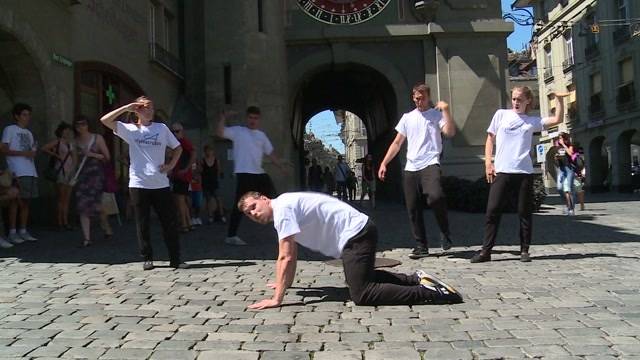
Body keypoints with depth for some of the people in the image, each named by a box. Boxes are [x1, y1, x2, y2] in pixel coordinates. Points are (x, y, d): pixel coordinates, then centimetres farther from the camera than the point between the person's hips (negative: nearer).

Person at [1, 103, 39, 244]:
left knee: (26, 201, 5)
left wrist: (34, 151, 1)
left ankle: (23, 231, 9)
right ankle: (12, 232, -3)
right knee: (16, 200, -7)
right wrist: (24, 153, -15)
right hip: (17, 172, -7)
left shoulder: (28, 133, 24)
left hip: (31, 171, 7)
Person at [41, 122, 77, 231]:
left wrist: (74, 167, 6)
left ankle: (65, 222, 11)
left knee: (67, 199, 7)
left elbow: (75, 156, 21)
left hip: (70, 172, 6)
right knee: (61, 198, -6)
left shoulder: (70, 143, 15)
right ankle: (59, 222, -2)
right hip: (61, 171, -6)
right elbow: (44, 148, -13)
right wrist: (56, 155, -13)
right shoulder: (57, 142, -3)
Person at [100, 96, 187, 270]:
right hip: (138, 184, -1)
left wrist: (171, 165, 2)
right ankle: (147, 258, 18)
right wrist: (126, 108, -8)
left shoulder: (162, 128, 9)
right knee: (142, 224, 5)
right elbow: (105, 120, -7)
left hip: (161, 184, 2)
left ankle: (175, 259, 8)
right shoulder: (130, 129, 3)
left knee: (170, 222, 1)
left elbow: (177, 147, 16)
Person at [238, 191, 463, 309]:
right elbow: (290, 256, 29)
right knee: (361, 278, 32)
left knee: (362, 295, -20)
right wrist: (285, 283, 33)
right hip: (359, 233, 11)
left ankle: (429, 292, -18)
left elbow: (286, 258, -20)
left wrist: (277, 299, -19)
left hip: (355, 234, -11)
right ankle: (416, 279, 23)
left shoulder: (282, 209, -13)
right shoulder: (284, 209, 17)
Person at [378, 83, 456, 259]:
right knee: (413, 209, 4)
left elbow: (450, 132, -11)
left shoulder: (437, 114, 7)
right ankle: (421, 246, 15)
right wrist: (384, 163, 11)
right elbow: (397, 143, 18)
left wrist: (446, 110, -16)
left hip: (430, 164, -4)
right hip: (410, 168, 5)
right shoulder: (407, 117, 18)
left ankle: (445, 232, -6)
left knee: (435, 196, -30)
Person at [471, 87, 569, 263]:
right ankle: (486, 251, 1)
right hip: (501, 171, -1)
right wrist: (488, 163, 3)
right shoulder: (501, 114, 11)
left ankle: (524, 250, 15)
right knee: (493, 210, -4)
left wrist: (559, 99, -3)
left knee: (524, 213, 5)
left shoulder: (532, 121, 12)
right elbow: (490, 139, 11)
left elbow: (558, 119, 6)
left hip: (524, 172, 1)